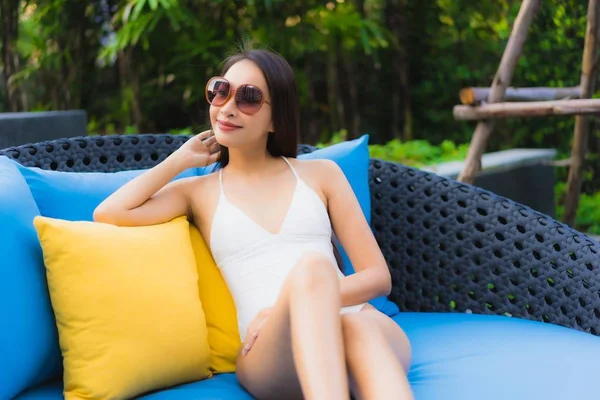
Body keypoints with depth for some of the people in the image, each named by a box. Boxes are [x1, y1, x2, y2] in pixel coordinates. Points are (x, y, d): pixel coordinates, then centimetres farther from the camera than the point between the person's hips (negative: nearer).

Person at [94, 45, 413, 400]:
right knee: (312, 264, -35)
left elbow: (379, 276, 11)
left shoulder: (322, 174, 18)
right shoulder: (199, 192, 18)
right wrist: (182, 159, 14)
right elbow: (108, 214, 0)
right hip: (271, 350, -1)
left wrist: (299, 303, -8)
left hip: (356, 323, 2)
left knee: (360, 329, -37)